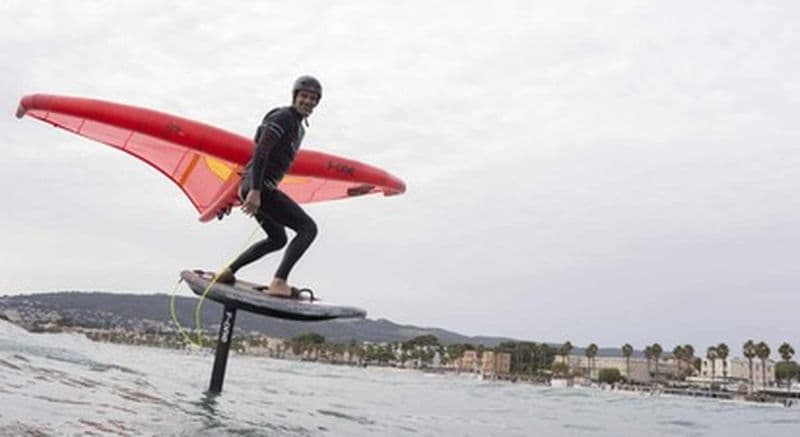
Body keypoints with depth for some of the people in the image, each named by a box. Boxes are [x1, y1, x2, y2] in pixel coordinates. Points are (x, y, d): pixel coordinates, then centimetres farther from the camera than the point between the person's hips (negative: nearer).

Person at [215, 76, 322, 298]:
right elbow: (260, 152, -21)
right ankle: (279, 282, -19)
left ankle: (228, 272, 24)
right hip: (258, 186, -10)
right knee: (308, 228, -12)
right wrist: (255, 191, -28)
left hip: (258, 187, 10)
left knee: (278, 240, 24)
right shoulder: (283, 117, -10)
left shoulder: (299, 128, 20)